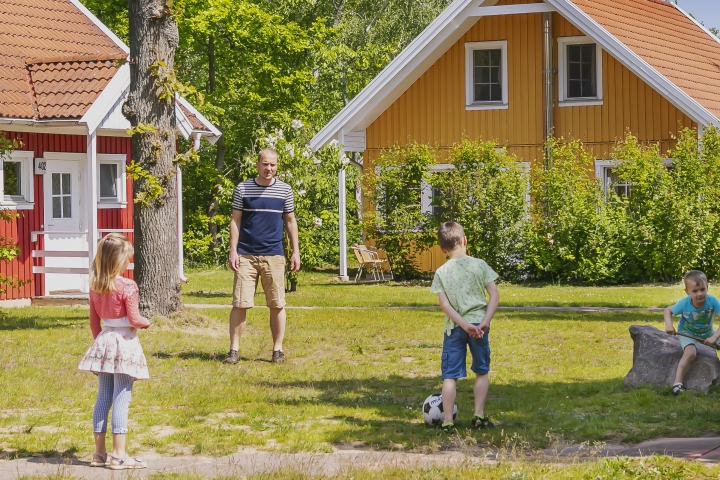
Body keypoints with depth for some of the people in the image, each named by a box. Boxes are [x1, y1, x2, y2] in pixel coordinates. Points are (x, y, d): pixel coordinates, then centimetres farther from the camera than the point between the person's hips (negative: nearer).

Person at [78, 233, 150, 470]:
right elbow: (134, 319, -14)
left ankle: (99, 452, 14)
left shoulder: (96, 287, 5)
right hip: (124, 344, -7)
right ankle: (118, 454, -4)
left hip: (104, 342, 7)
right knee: (121, 399, -4)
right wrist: (146, 322, 6)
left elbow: (94, 321, 12)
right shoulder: (127, 286, -15)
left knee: (103, 398, 10)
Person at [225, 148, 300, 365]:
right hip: (246, 255, -1)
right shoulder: (243, 189, 2)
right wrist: (233, 251, -4)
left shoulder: (285, 190, 6)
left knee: (277, 305, 3)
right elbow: (235, 221, 4)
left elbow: (290, 221, 12)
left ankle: (278, 350, 13)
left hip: (274, 256, 1)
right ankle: (234, 349, 3)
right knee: (240, 303, -4)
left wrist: (296, 252, 7)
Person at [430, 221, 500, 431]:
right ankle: (479, 416, 12)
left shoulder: (441, 273, 0)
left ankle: (448, 421, -1)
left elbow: (445, 305, -9)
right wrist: (485, 322, -9)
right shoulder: (479, 265, 0)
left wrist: (464, 325, -12)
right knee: (482, 372, 16)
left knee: (450, 375, 4)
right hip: (478, 322, 0)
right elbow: (495, 295, -6)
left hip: (454, 327, 0)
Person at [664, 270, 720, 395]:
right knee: (690, 352, -31)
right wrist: (669, 325, -27)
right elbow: (668, 310, -8)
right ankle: (677, 383, -26)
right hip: (687, 333, -3)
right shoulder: (684, 304, -27)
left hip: (707, 333, 3)